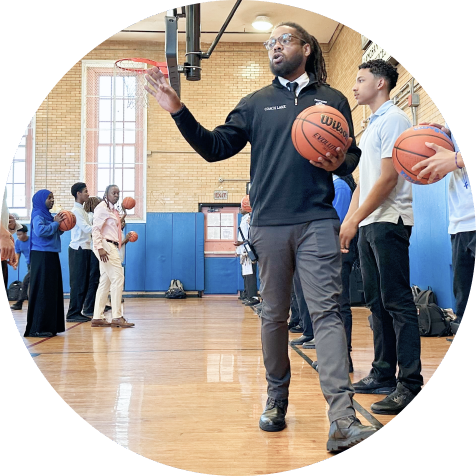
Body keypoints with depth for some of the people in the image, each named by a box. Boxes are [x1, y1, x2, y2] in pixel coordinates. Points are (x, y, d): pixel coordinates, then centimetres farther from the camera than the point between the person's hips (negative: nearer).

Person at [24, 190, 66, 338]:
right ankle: (37, 328, -1)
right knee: (42, 291, -6)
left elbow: (56, 232, 23)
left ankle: (49, 326, 17)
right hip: (41, 256, -9)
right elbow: (40, 231, -26)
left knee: (52, 291, 10)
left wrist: (60, 223, 5)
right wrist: (55, 223, -14)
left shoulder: (48, 215, 16)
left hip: (51, 256, 9)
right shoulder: (38, 215, -9)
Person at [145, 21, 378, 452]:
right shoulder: (256, 103, 15)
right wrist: (178, 111, -3)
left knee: (326, 311, -10)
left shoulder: (333, 100, 13)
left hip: (317, 222, -1)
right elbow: (215, 147, 8)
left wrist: (340, 163, -11)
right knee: (273, 315, 8)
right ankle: (276, 401, 24)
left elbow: (353, 154, 13)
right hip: (269, 224, 2)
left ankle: (342, 420, -13)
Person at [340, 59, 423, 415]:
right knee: (378, 302, 10)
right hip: (369, 225, 9)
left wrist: (356, 219, -13)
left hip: (389, 222, -9)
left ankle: (410, 384, -7)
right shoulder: (372, 126, 22)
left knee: (397, 302, -10)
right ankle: (383, 375, 18)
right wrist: (348, 221, 13)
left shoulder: (393, 119, -6)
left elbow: (388, 178, -15)